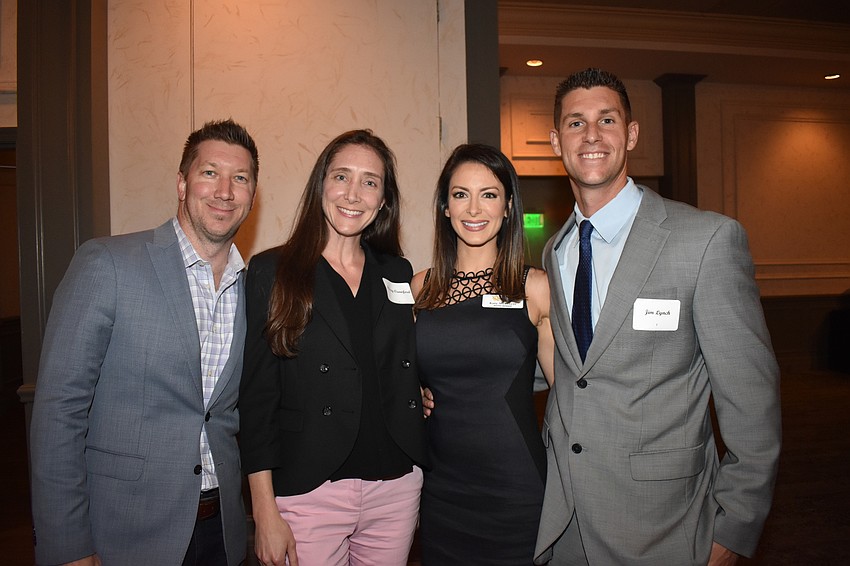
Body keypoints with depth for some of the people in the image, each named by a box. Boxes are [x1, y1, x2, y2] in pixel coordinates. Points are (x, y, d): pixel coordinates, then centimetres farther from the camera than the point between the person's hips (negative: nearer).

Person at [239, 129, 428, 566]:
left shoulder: (397, 274, 6)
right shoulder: (271, 271, -4)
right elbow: (257, 397, -6)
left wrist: (415, 480, 6)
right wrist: (265, 513, -9)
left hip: (396, 486, 4)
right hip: (308, 493, -3)